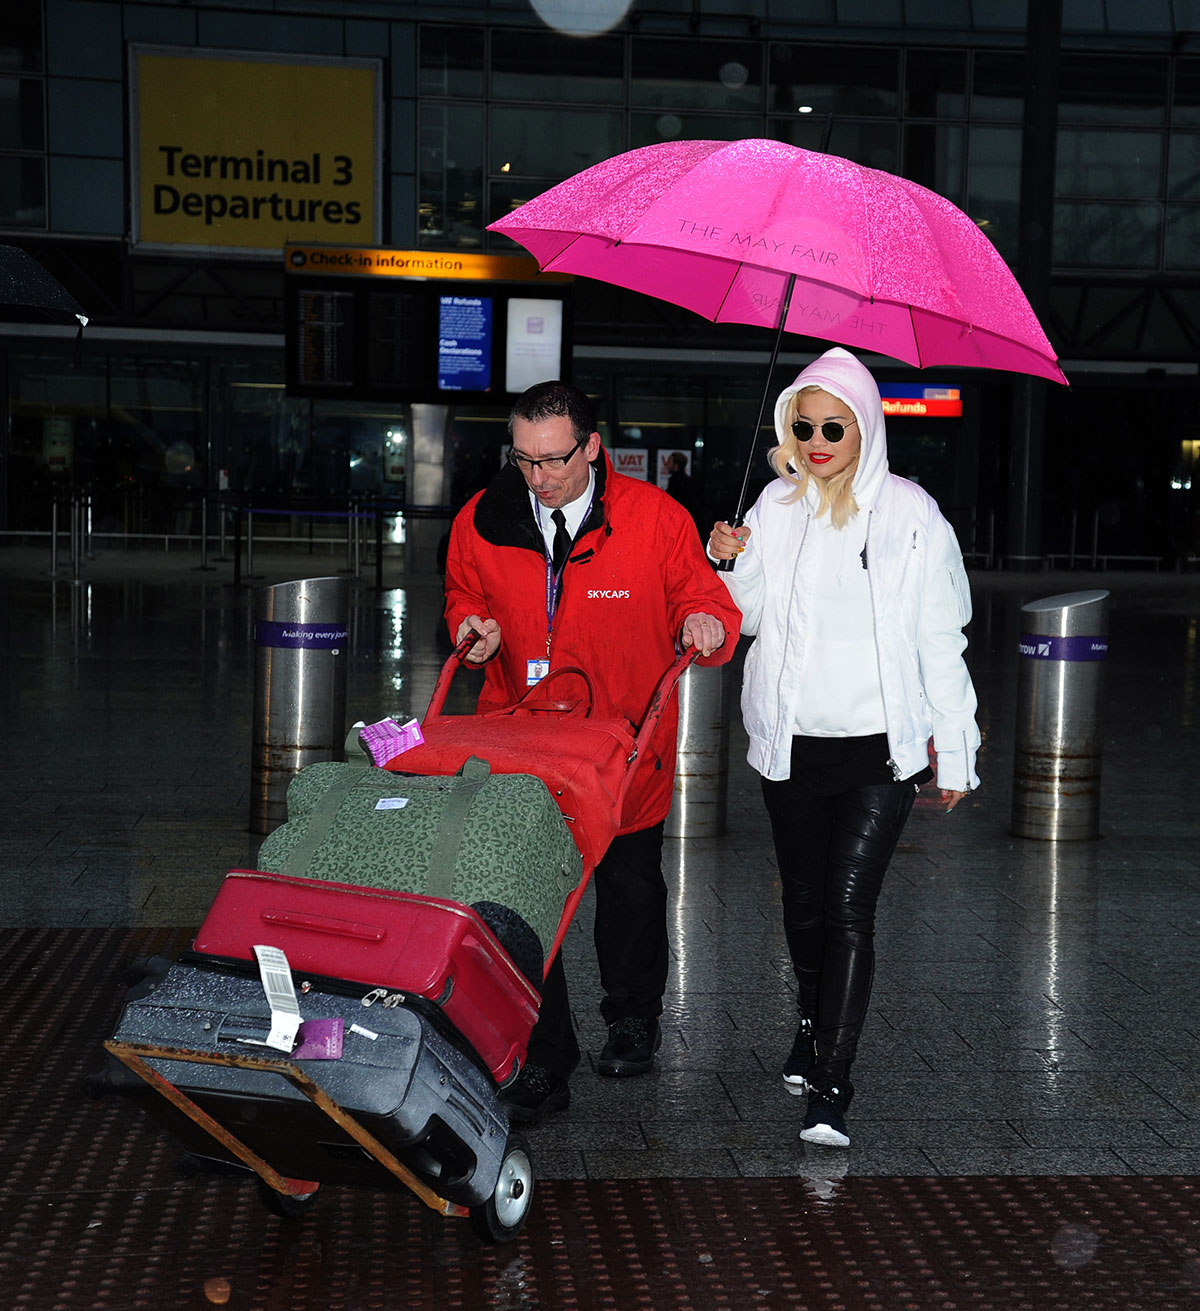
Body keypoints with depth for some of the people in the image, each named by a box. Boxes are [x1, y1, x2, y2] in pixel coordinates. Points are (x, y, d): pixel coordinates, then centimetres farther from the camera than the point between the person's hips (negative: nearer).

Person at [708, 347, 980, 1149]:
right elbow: (751, 615, 13)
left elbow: (940, 640, 3)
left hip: (879, 747, -3)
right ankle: (814, 1026, 40)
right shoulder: (777, 505, 5)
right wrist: (734, 565, -7)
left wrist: (953, 749, 3)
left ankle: (830, 1089, -10)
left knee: (849, 907, -11)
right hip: (791, 741, 3)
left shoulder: (910, 512, -1)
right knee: (803, 900, 15)